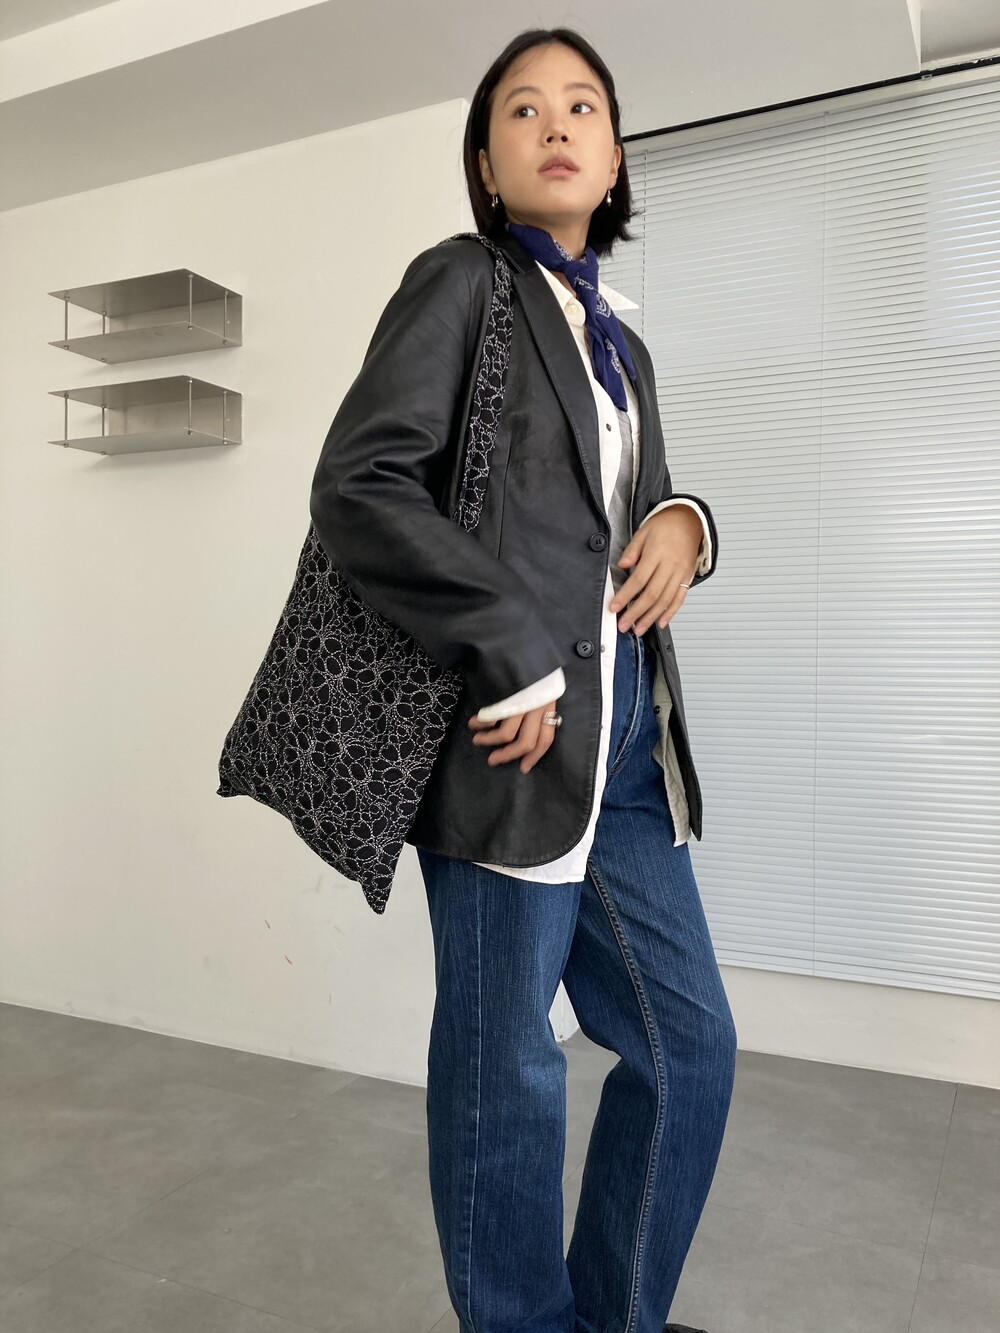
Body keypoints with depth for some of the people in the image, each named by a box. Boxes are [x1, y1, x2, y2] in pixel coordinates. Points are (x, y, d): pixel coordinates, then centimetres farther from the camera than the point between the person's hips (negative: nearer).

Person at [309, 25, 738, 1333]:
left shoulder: (619, 341, 20)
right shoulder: (460, 282, 0)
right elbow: (359, 485, -13)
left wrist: (685, 525, 4)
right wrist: (515, 660, -16)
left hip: (626, 736, 8)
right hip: (514, 730, -7)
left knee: (690, 1044, 12)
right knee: (507, 1066, 4)